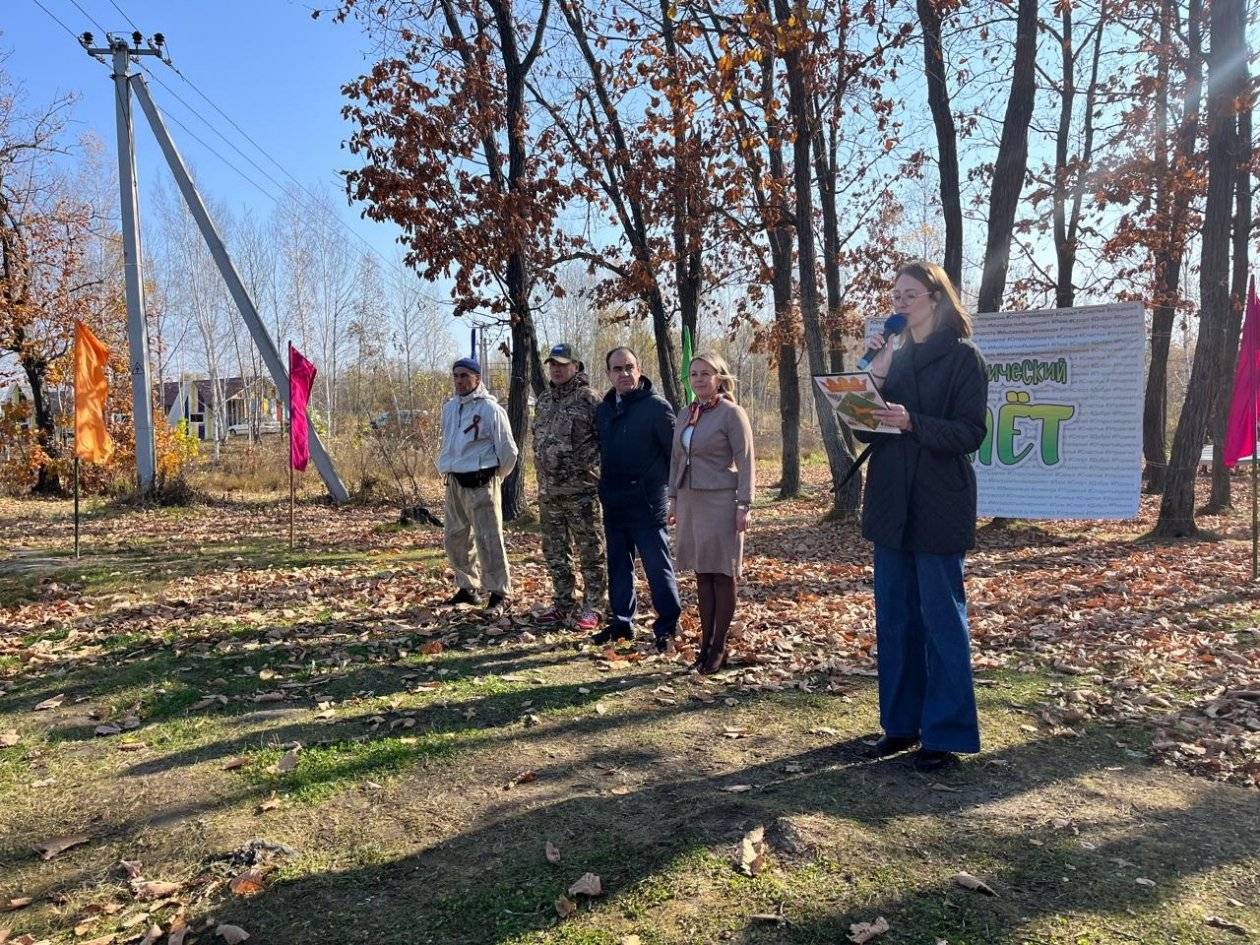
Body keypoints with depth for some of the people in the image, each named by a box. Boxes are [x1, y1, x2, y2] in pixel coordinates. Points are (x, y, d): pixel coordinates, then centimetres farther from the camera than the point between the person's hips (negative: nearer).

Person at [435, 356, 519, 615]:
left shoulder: (490, 408, -9)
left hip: (481, 483, -7)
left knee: (488, 540, -8)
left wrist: (496, 477, 6)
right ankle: (468, 588, 26)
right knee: (456, 538, 12)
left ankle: (499, 593, 2)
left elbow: (508, 450, -5)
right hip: (454, 482, 7)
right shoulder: (449, 407, 11)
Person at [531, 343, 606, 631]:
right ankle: (562, 605, 26)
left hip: (581, 491, -7)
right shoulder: (543, 399, 14)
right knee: (555, 553, 14)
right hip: (548, 491, 7)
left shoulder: (589, 399, -9)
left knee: (590, 553, 1)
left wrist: (586, 462, -15)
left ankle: (592, 608, 10)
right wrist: (542, 467, 16)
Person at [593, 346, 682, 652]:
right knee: (618, 565, 15)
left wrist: (665, 485, -6)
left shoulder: (656, 406, -9)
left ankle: (667, 627, 9)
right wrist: (605, 488, 14)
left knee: (657, 565, -1)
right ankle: (621, 622, 27)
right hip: (613, 502, 7)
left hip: (646, 502, -6)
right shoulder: (603, 409, 11)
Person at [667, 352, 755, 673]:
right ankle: (705, 643, 18)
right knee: (701, 574, 10)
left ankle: (719, 647, 11)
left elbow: (745, 462, -9)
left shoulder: (731, 413, -7)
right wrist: (673, 498, 14)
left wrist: (744, 506, -13)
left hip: (721, 502, -6)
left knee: (722, 575, 2)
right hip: (690, 501, 6)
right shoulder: (684, 414, 12)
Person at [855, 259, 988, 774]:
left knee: (941, 619, 0)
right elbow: (865, 431, 9)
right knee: (894, 618, 11)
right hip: (890, 504, 7)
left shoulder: (962, 357, -4)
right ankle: (902, 721, 23)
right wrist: (875, 379, -6)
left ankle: (946, 733, 11)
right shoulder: (894, 358, 14)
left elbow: (969, 433, -12)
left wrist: (912, 422, -26)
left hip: (939, 507, -6)